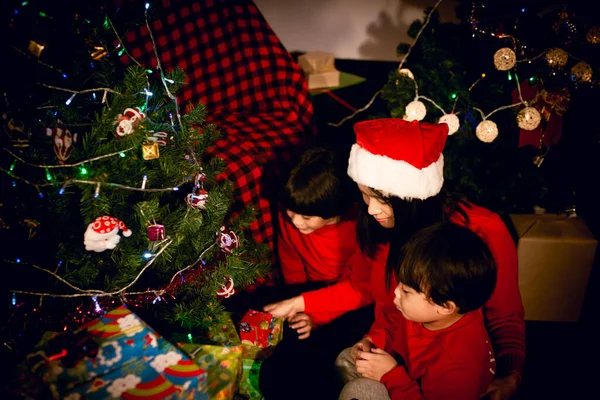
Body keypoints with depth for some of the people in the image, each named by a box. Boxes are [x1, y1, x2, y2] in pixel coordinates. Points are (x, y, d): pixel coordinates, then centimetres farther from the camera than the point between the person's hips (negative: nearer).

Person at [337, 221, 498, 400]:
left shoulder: (459, 365, -39)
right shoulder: (422, 312, -16)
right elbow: (398, 332, 7)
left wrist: (391, 375, -31)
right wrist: (374, 343, -11)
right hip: (413, 381, 8)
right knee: (346, 360, 7)